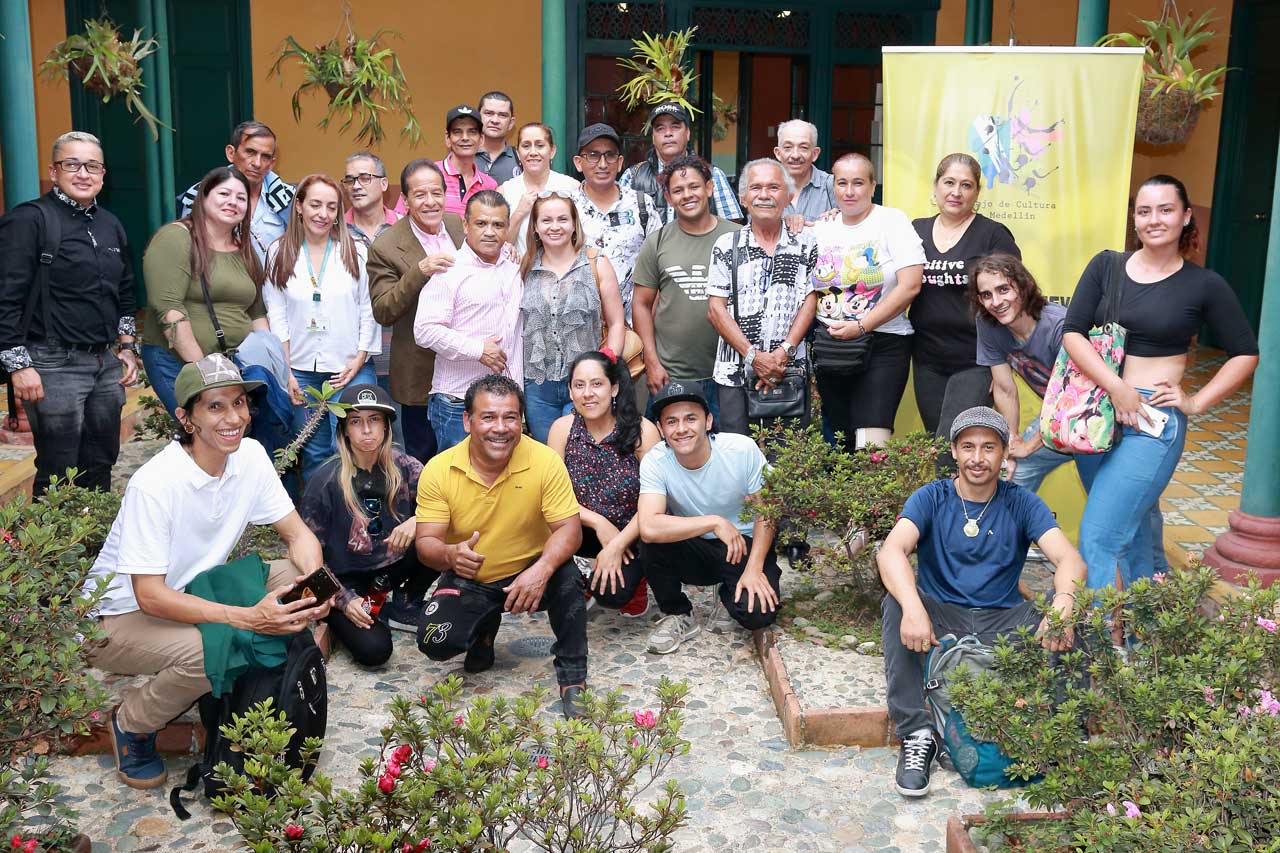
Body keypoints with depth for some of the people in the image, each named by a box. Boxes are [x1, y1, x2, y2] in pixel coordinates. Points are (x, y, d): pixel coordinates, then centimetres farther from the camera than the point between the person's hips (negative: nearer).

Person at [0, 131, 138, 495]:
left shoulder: (111, 225, 13)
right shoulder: (30, 220, -8)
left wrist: (127, 347, 16)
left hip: (107, 363, 6)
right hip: (54, 366, -6)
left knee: (101, 467, 12)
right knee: (58, 476, 0)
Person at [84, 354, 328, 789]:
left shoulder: (251, 456, -10)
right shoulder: (154, 484, -28)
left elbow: (298, 534, -4)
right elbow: (150, 596, -29)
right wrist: (246, 617, -38)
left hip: (195, 592, 6)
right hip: (123, 614, -6)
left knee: (296, 577, -14)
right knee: (209, 649, -34)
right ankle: (131, 724, -3)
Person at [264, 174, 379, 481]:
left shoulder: (356, 251, 0)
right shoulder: (279, 253, 4)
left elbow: (369, 310, 2)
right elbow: (276, 315, 2)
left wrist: (359, 360, -5)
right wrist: (285, 372, -3)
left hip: (351, 368, -1)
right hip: (301, 371, 1)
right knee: (315, 453, 8)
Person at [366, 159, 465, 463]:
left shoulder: (460, 226, 1)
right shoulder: (386, 247, -14)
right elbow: (382, 312, -17)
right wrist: (419, 271, -30)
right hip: (422, 377, -4)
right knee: (423, 461, 9)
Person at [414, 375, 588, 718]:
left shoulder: (545, 461, -17)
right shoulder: (438, 470, -14)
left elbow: (569, 529, -19)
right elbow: (426, 543, -13)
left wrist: (542, 568, -40)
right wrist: (450, 555, -39)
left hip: (528, 573, -1)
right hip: (468, 581, 1)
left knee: (566, 575, -33)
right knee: (435, 642, -22)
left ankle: (573, 678, -14)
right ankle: (485, 628, 16)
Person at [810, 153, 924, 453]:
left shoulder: (892, 222, -4)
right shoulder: (821, 230, 11)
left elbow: (910, 286, -13)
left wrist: (860, 326, -16)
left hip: (882, 346, -5)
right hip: (829, 351, 5)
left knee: (872, 446, -16)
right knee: (844, 444, 11)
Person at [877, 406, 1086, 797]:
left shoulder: (1021, 503, 1)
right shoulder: (932, 498, -3)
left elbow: (1070, 559, -13)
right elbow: (891, 551, -21)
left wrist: (1063, 603, -37)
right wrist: (913, 608, -41)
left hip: (1004, 623, 1)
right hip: (941, 619, -1)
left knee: (1075, 609, -24)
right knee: (895, 604, -31)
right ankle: (917, 734, -30)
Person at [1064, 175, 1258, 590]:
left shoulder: (1204, 285, -1)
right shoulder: (1105, 266, 4)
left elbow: (1245, 354, 6)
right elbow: (1072, 332, -5)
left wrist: (1196, 402, -4)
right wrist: (1117, 388, -16)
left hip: (1154, 422, -4)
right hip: (1097, 412, 4)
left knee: (1098, 537, -14)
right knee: (1132, 527, 18)